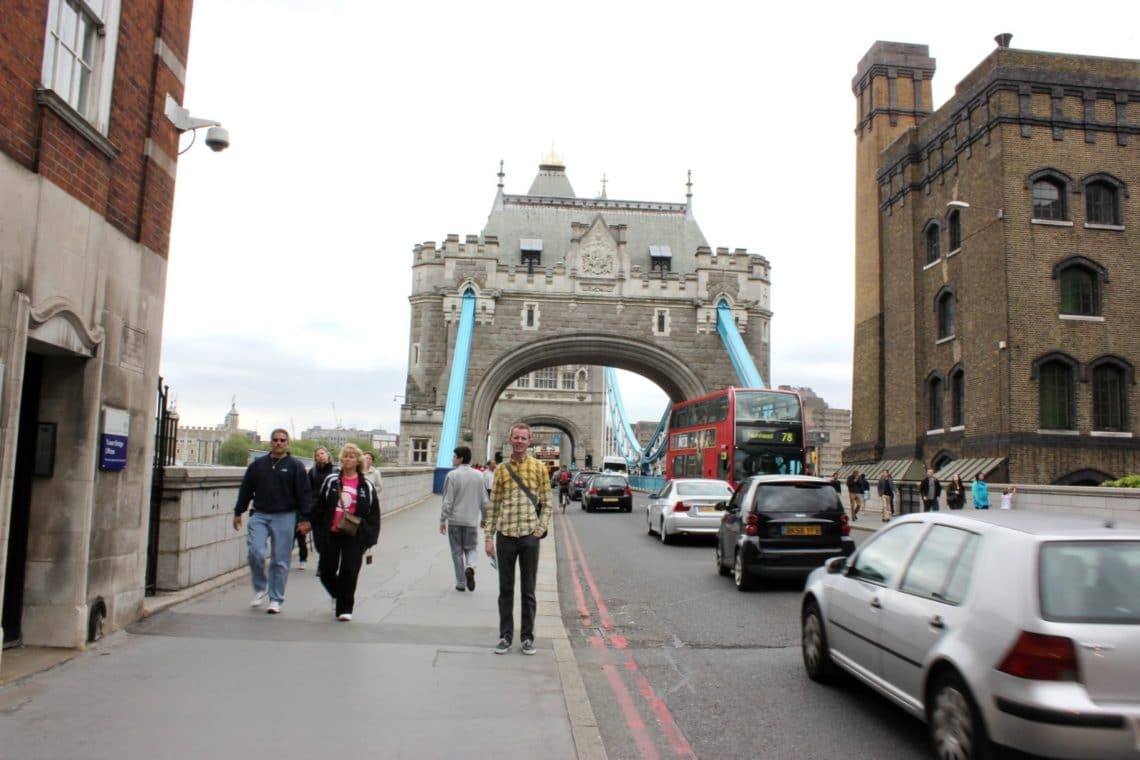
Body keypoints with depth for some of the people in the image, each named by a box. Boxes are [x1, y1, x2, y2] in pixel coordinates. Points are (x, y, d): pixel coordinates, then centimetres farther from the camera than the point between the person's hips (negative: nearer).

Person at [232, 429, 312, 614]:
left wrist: (304, 518, -8)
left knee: (280, 560, 1)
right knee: (256, 552, -11)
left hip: (285, 517, -2)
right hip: (259, 516, 2)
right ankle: (260, 588, 14)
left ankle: (276, 599, 13)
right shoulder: (257, 464, 10)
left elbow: (304, 494, -2)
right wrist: (238, 512, 13)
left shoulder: (295, 466, 1)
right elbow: (245, 490, 15)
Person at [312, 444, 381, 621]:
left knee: (349, 572, -1)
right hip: (331, 533, 2)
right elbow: (320, 507, 8)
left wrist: (370, 536, -5)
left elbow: (374, 513, 2)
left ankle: (345, 608, 12)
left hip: (353, 535, -2)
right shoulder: (331, 481, 4)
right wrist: (318, 530, 3)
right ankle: (337, 595, 38)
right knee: (326, 570, 8)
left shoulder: (366, 485, 0)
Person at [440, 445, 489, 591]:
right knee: (471, 548, 16)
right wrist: (485, 517, 18)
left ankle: (460, 583, 12)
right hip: (472, 520, 2)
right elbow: (484, 500, 5)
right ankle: (470, 567, -13)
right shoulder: (478, 475, 1)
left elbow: (448, 501, -10)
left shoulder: (452, 475, -10)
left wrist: (442, 520, -2)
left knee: (457, 551, 9)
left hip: (455, 520, -2)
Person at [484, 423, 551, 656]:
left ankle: (528, 637, 17)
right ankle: (505, 636, 19)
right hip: (505, 535, 1)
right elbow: (493, 505, 7)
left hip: (529, 535, -1)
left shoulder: (538, 468, 3)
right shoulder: (501, 469, 6)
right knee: (506, 589, 9)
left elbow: (546, 503, 5)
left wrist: (541, 529, -7)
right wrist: (489, 537, 3)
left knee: (528, 591, 7)